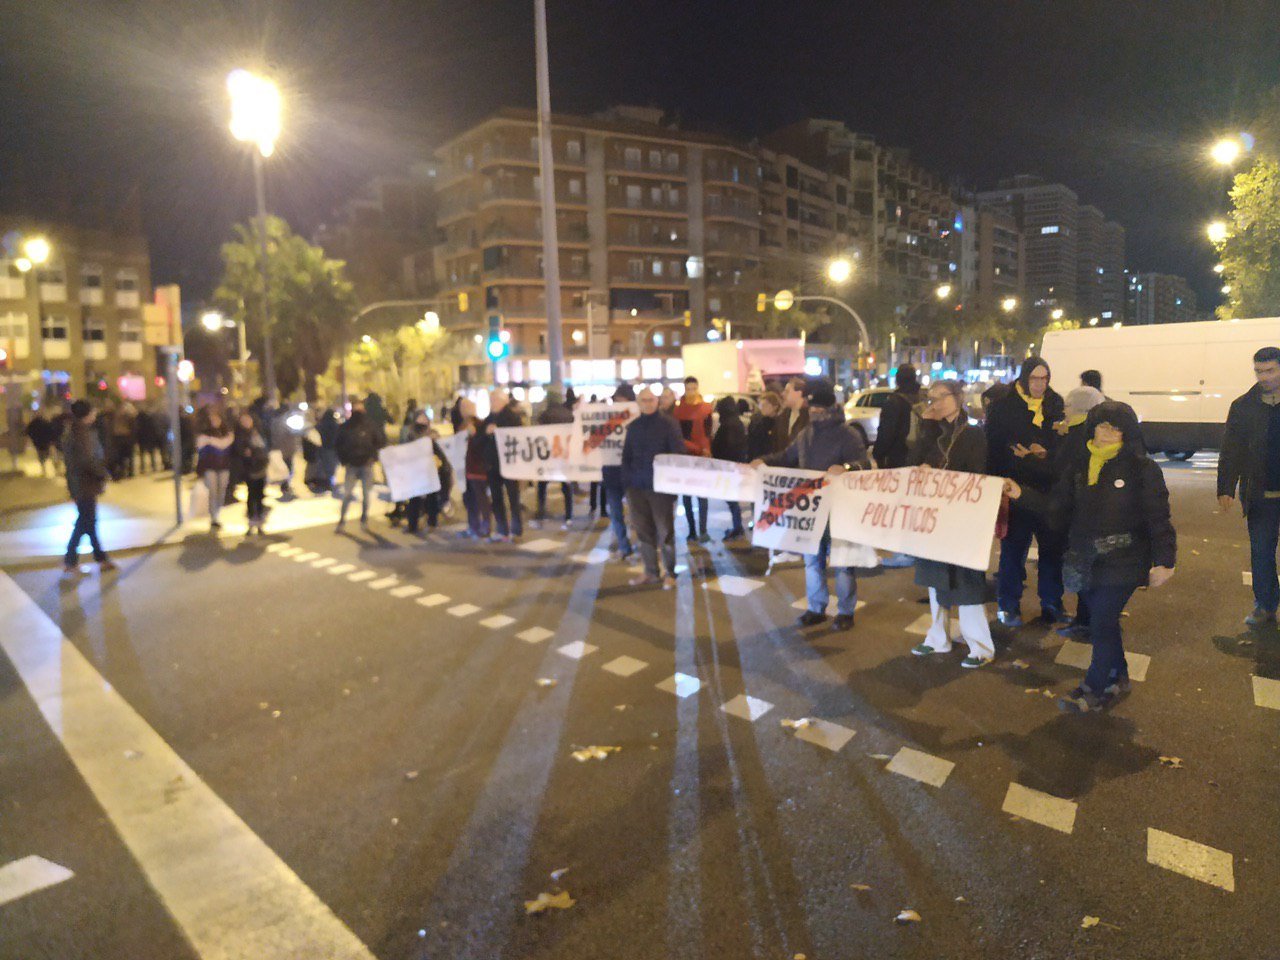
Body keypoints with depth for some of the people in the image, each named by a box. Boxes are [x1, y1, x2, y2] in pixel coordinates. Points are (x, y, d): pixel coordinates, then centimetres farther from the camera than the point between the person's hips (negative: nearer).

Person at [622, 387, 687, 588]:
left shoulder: (669, 424, -4)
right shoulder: (633, 426, 10)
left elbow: (679, 454, -6)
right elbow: (627, 456, 15)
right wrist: (627, 483, 6)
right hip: (637, 487, 4)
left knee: (665, 531, 1)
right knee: (643, 531, 7)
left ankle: (669, 572, 12)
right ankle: (651, 571, 17)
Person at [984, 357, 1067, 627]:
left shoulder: (1056, 405, 8)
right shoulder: (1004, 407, -2)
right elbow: (993, 450, -4)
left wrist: (1045, 454, -8)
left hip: (1050, 491, 4)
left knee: (1053, 547, 9)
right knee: (1013, 548, 2)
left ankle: (1051, 604, 25)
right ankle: (1007, 606, 15)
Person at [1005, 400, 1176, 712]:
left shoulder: (1142, 468, -9)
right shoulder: (1080, 466, 7)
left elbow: (1158, 517, -10)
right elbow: (1057, 507, 5)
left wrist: (1164, 561, -14)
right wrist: (1022, 494, -7)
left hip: (1123, 561, -5)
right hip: (1087, 560, 5)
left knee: (1101, 624, -3)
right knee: (1104, 621, 17)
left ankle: (1094, 689, 14)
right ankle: (1117, 677, 37)